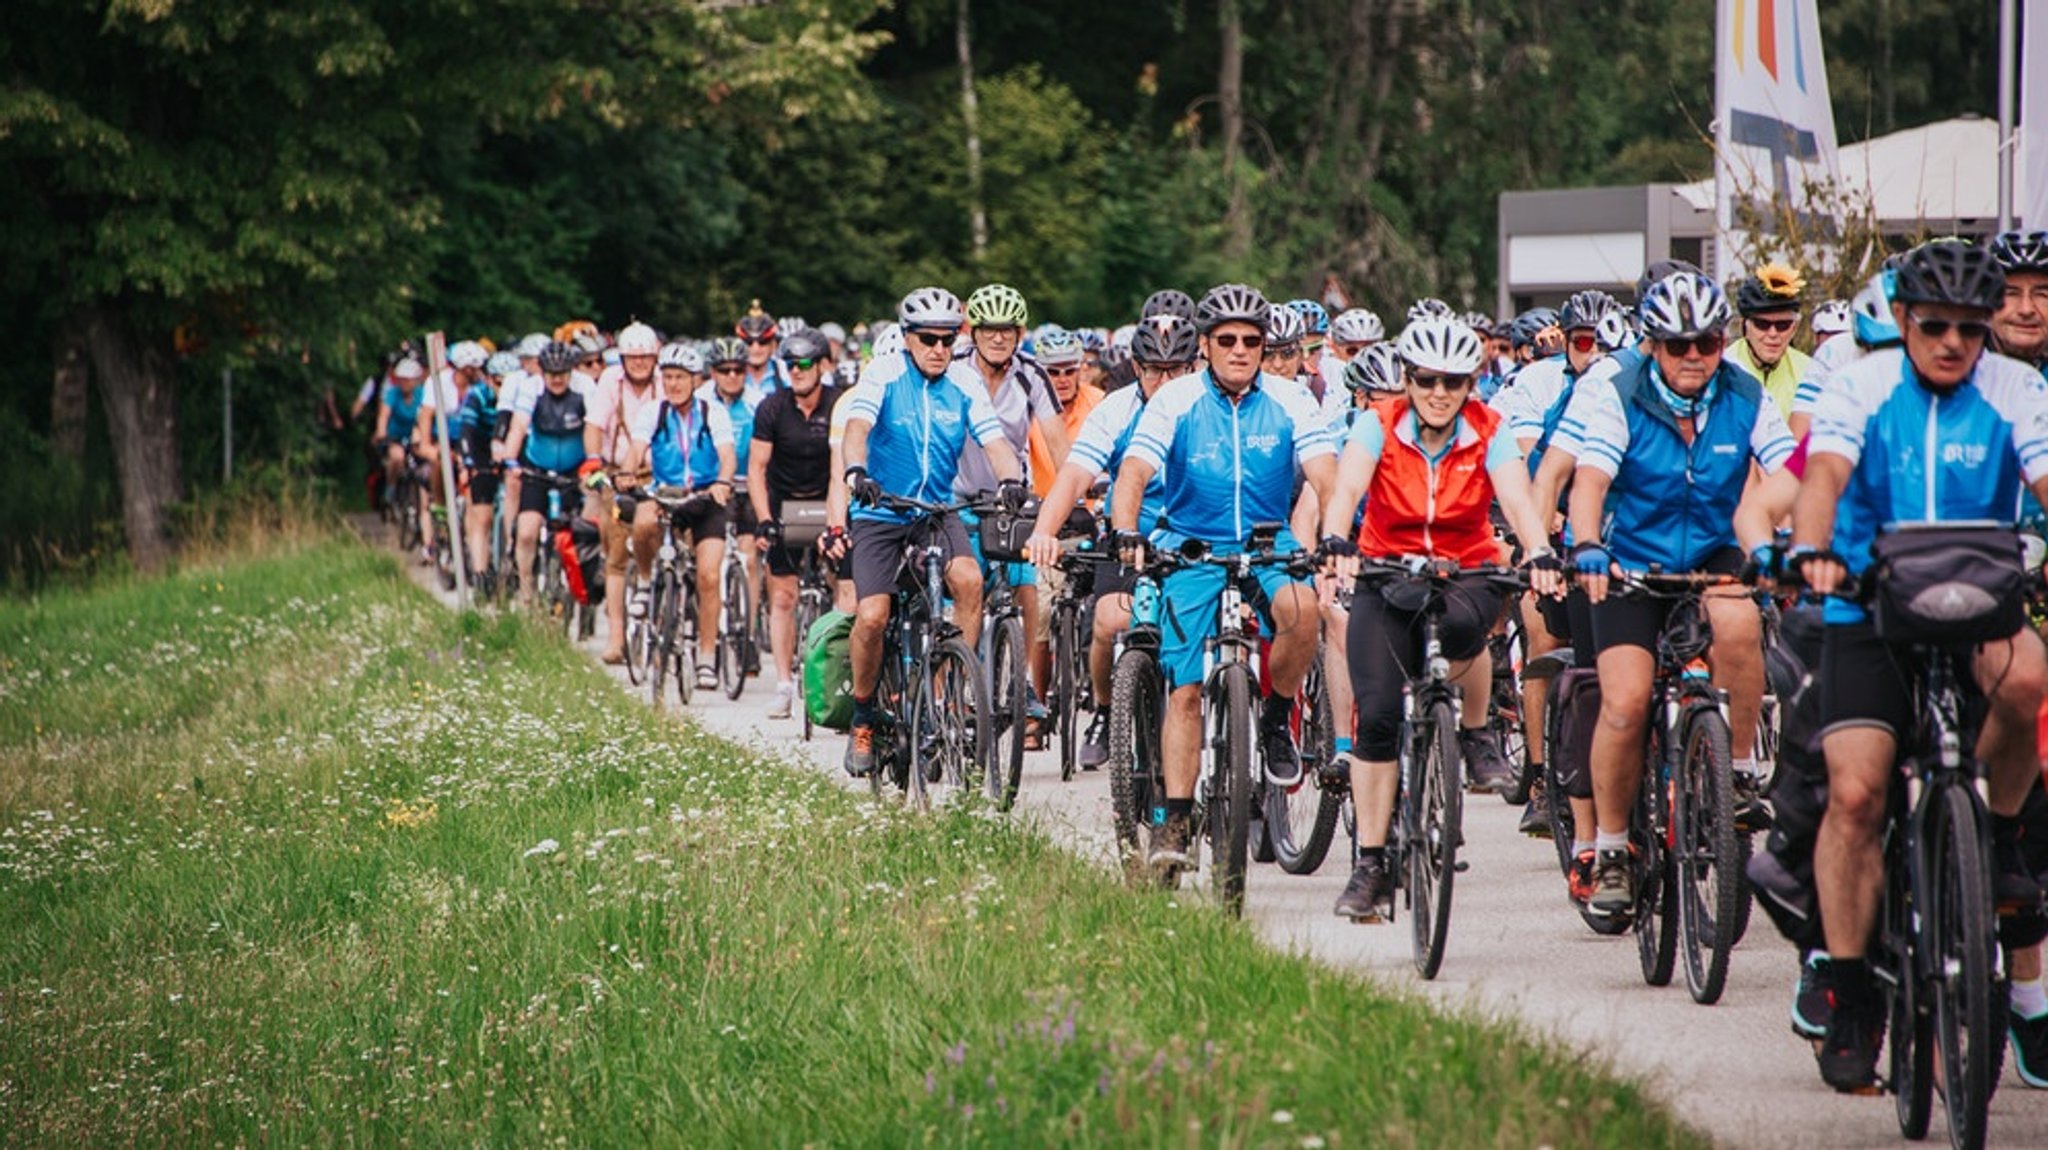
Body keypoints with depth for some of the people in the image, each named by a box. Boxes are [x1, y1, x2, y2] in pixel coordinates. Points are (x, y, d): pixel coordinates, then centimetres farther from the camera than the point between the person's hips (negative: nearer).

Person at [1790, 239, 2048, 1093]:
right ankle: (1849, 995, -2)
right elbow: (1825, 476, -18)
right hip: (1868, 609, 0)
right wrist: (1812, 552, -40)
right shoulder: (1860, 388, -3)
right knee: (1856, 792, -14)